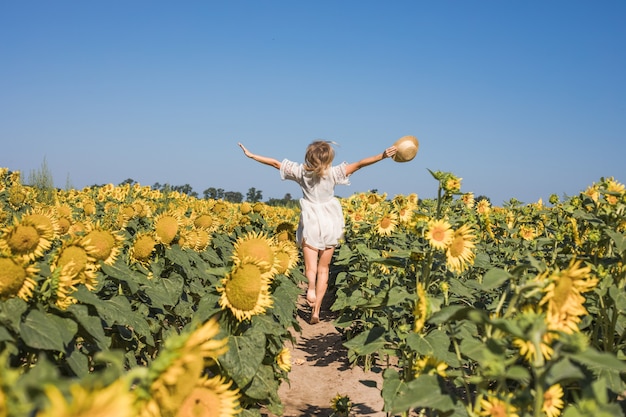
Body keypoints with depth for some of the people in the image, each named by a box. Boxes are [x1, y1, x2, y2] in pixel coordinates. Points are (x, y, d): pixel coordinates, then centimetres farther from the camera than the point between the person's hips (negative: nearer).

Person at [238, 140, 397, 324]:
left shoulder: (301, 171, -4)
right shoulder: (333, 173, -9)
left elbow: (275, 163, 2)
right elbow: (358, 164, -17)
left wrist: (251, 155, 11)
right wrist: (383, 155, -19)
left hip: (310, 223, 0)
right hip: (330, 223, 0)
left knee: (311, 266, 3)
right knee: (324, 269, 8)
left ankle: (311, 285, -34)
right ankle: (316, 311, 3)